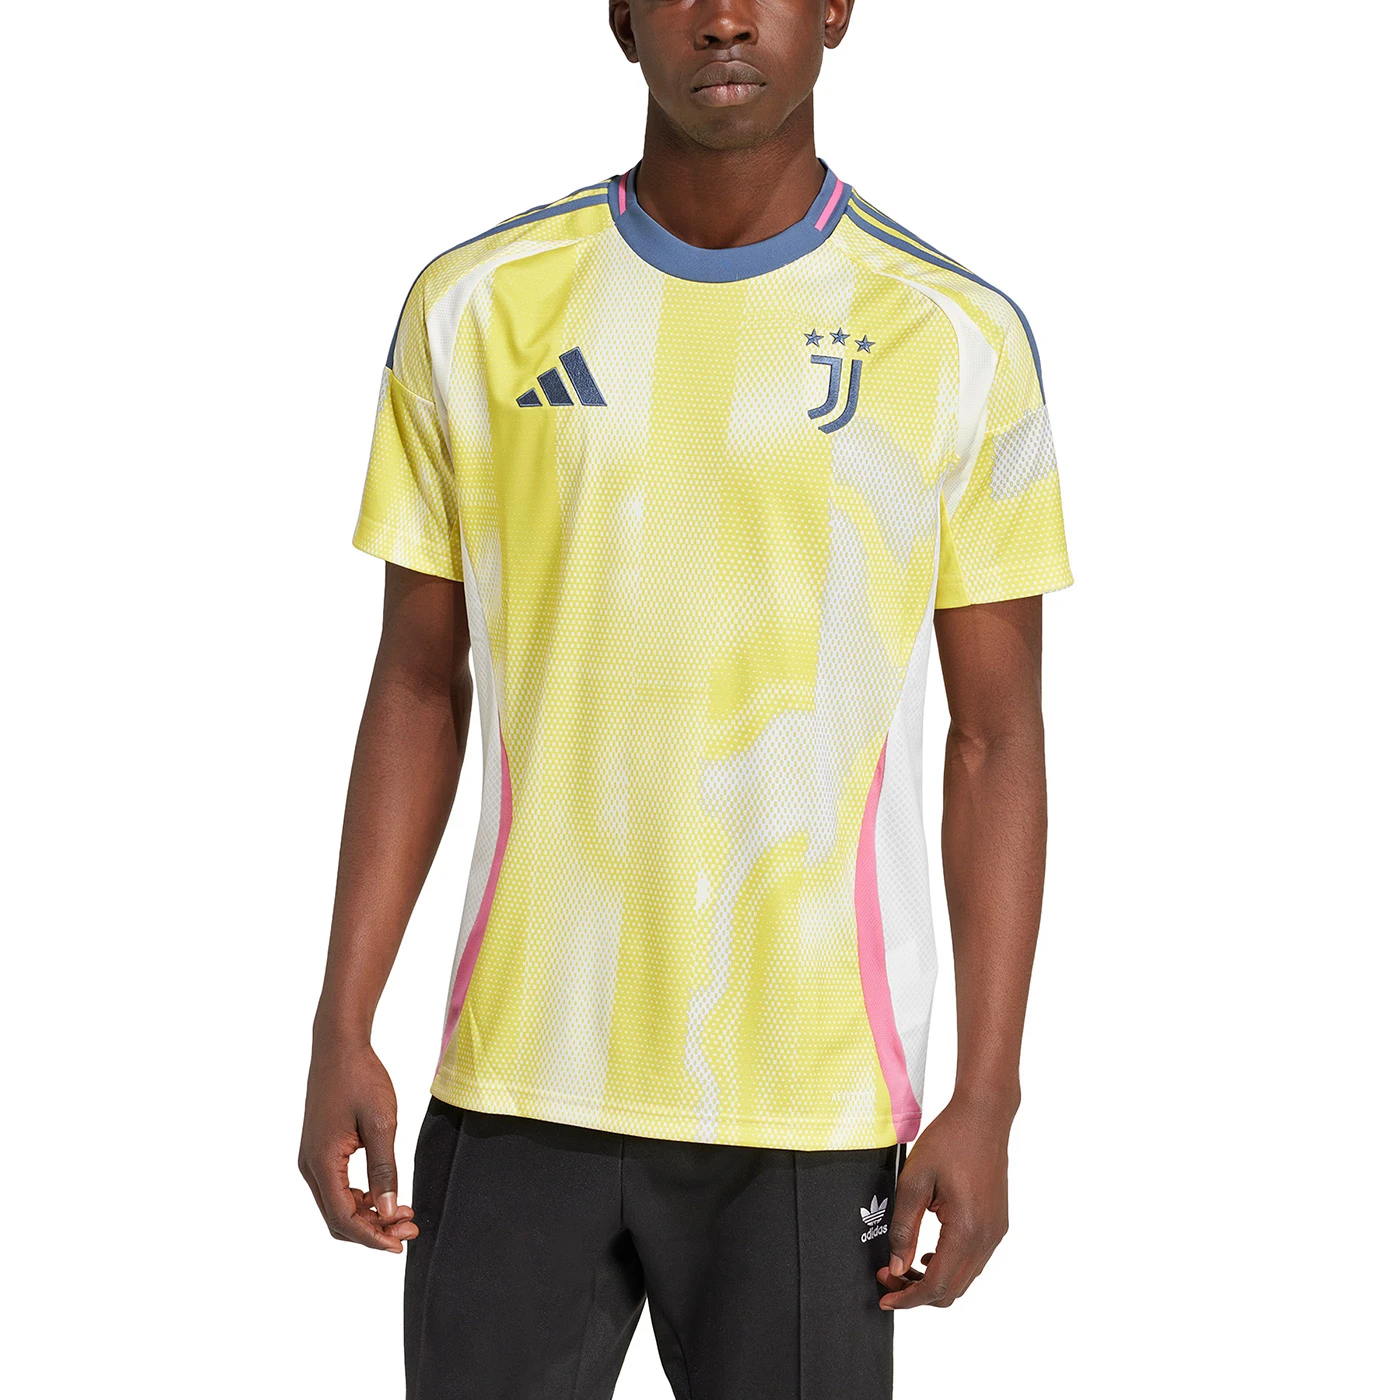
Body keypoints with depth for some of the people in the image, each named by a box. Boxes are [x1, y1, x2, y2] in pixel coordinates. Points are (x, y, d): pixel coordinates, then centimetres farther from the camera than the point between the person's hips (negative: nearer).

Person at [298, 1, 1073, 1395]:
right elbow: (419, 686, 8)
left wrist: (986, 1099, -3)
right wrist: (340, 1029, 2)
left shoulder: (962, 341, 0)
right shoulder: (474, 310, 3)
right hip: (522, 1076, 1)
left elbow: (996, 740, 2)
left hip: (811, 1101, -1)